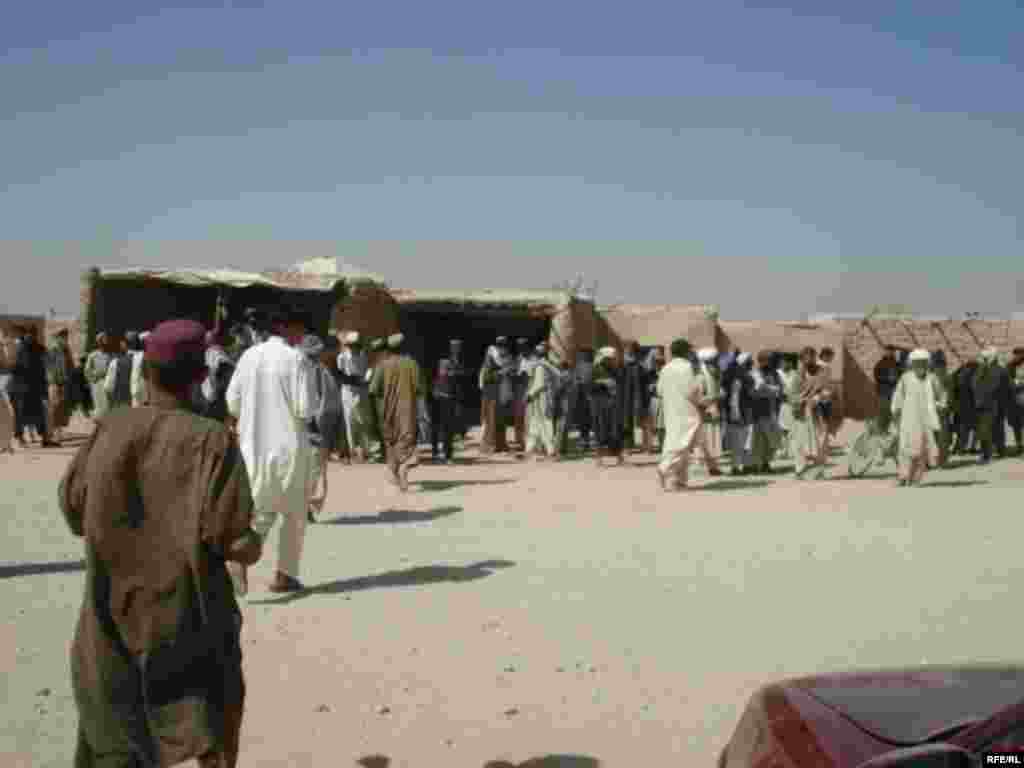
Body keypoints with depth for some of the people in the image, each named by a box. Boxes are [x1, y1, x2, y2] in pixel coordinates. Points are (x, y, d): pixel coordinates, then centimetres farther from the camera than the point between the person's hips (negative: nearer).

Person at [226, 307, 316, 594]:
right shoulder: (297, 359, -11)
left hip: (253, 446, 4)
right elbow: (306, 409, -16)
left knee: (260, 510, 15)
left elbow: (232, 403, 5)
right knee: (294, 513, 13)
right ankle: (284, 575, 16)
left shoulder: (248, 356, 3)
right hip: (289, 446, -4)